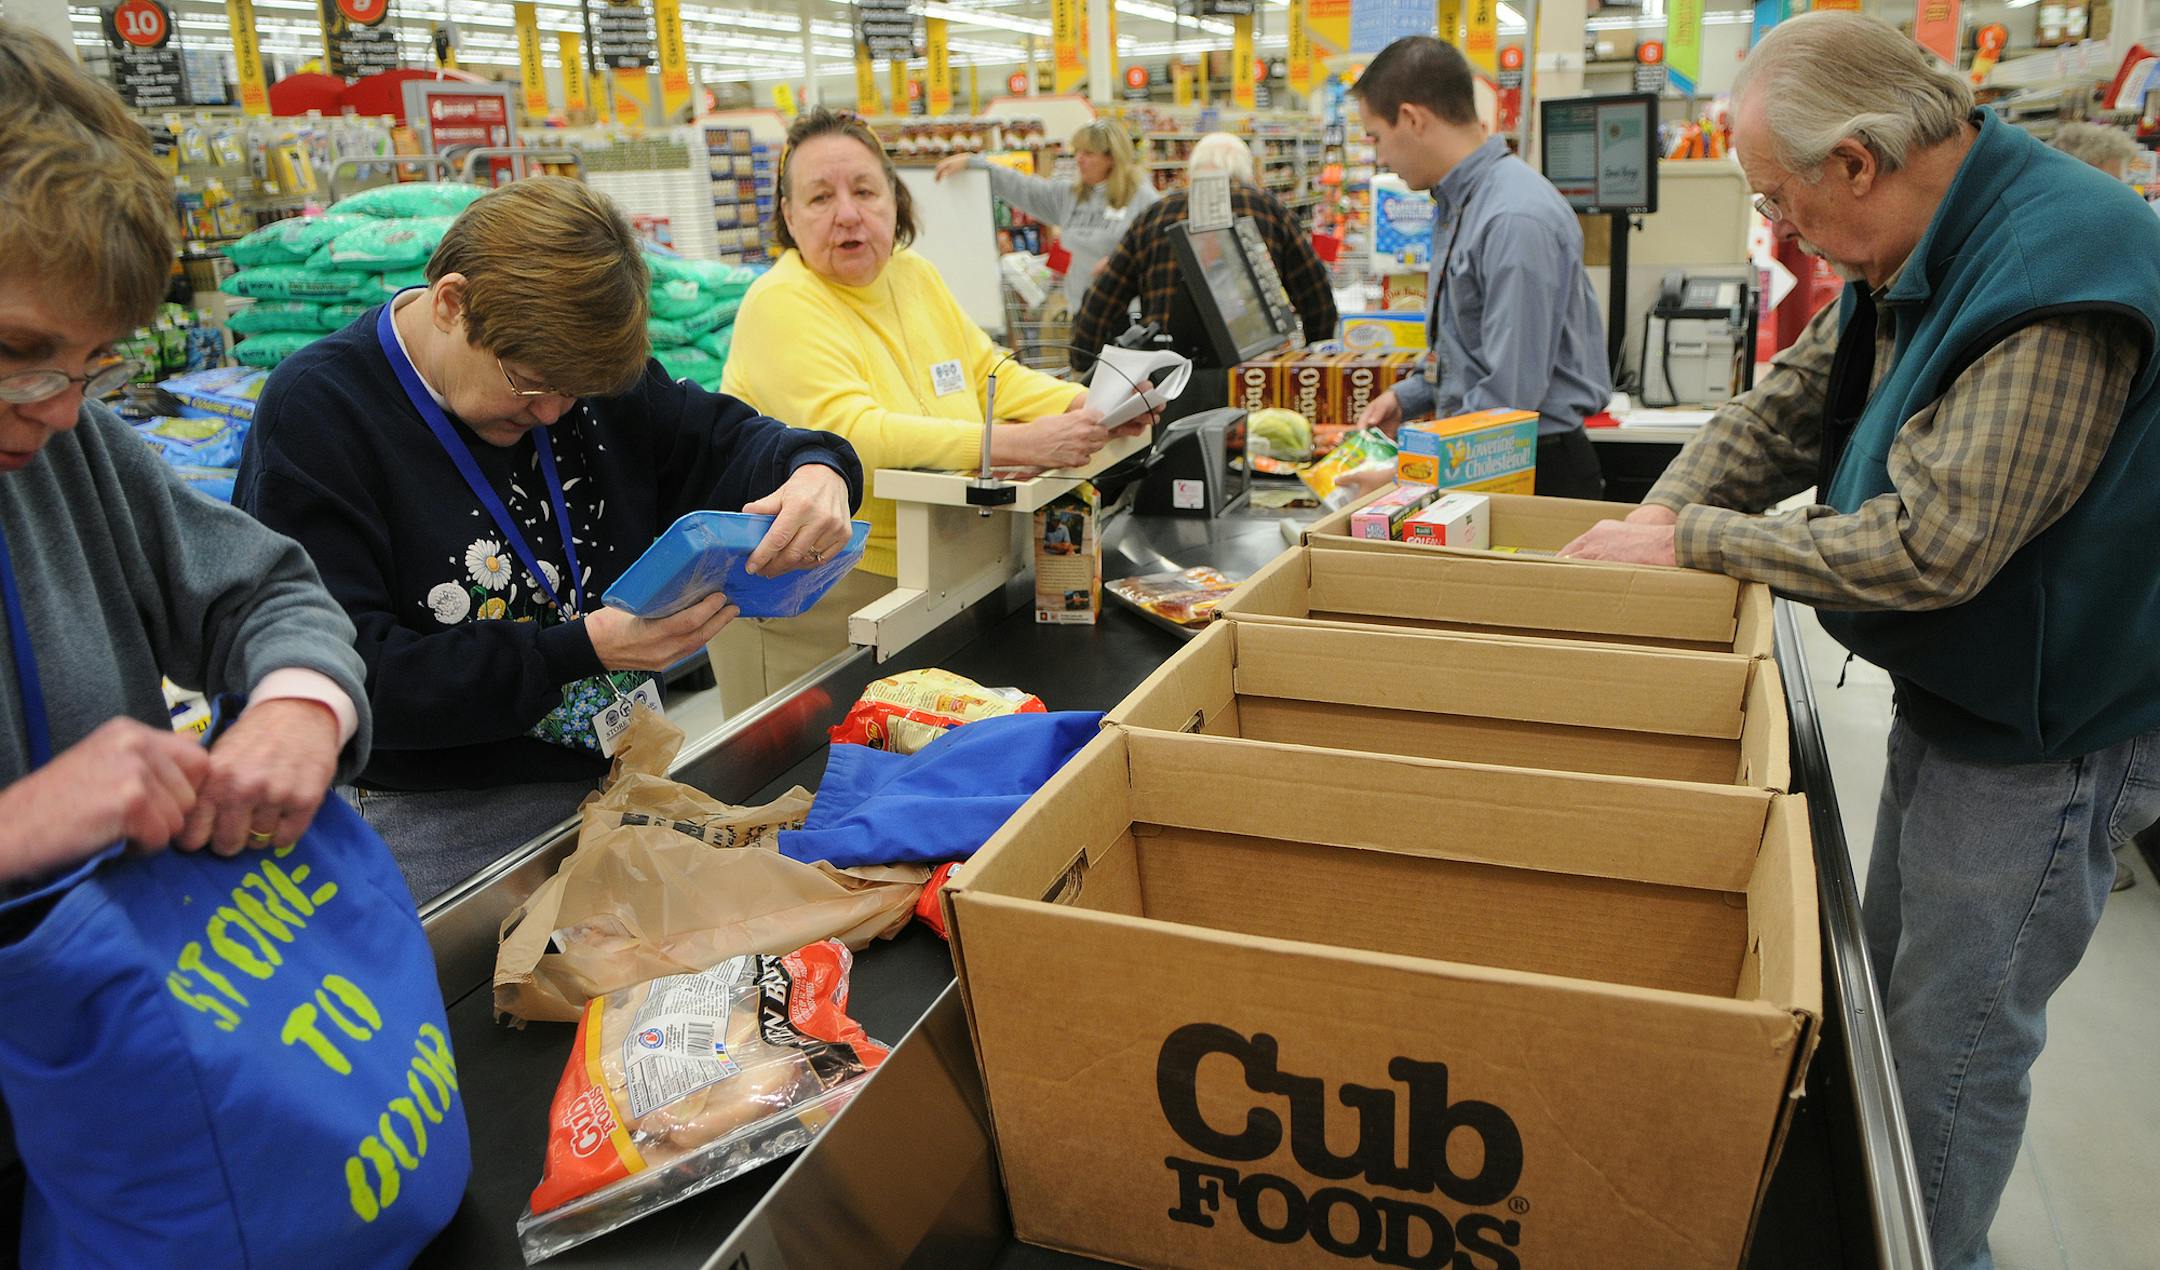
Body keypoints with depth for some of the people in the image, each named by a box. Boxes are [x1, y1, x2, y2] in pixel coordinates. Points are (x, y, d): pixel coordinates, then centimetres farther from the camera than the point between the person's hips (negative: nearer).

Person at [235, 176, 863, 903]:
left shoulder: (569, 357, 4)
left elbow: (723, 440, 11)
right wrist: (583, 648, -25)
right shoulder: (313, 413, -12)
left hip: (624, 774, 4)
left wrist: (816, 471, -13)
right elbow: (347, 678, -18)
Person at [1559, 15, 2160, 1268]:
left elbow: (1928, 547, -32)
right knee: (1893, 972, 23)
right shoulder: (1920, 253, 1)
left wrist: (1694, 540, -22)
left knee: (1955, 1035, 5)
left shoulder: (2054, 278, -30)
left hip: (2044, 731, -10)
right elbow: (1785, 410, 7)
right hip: (1951, 687, 10)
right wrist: (1651, 518, -7)